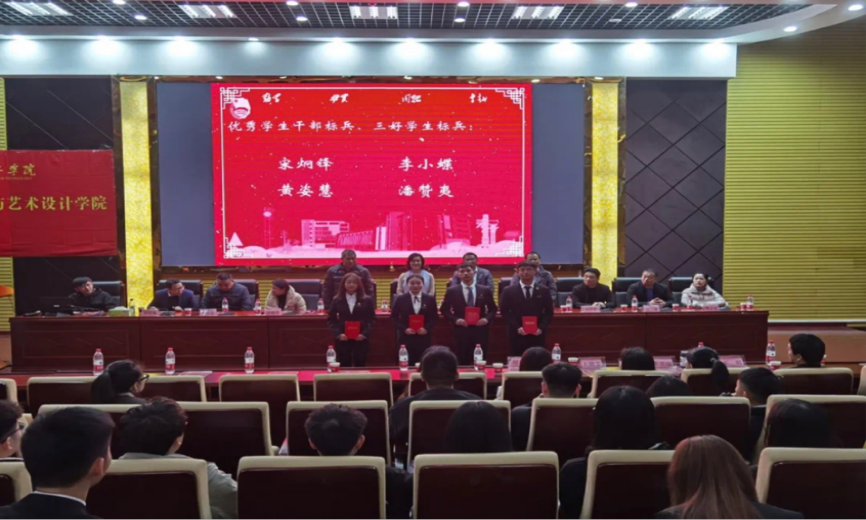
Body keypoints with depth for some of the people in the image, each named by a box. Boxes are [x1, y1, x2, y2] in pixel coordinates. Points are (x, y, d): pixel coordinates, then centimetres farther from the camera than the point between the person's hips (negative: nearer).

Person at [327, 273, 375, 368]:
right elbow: (331, 319, 5)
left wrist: (365, 334, -12)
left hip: (361, 339, 0)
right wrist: (338, 334, -9)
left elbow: (372, 319, 2)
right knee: (344, 367, 5)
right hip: (343, 339, 0)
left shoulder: (367, 300, 3)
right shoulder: (337, 300, 5)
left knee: (360, 367, 6)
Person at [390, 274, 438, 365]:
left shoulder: (430, 299, 4)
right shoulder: (400, 299, 1)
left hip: (424, 338, 1)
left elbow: (435, 318, 6)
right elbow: (394, 317, 3)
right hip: (406, 337, -1)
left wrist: (427, 328, -12)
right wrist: (404, 329, -11)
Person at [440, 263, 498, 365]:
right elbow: (444, 310, 6)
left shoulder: (486, 290, 6)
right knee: (463, 362, 3)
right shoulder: (452, 291, 2)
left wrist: (487, 319, -8)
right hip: (461, 331, -1)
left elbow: (493, 309, 11)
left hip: (480, 331, 1)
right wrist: (455, 320, -10)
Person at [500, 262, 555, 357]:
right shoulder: (509, 291, 5)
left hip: (538, 335, 1)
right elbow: (505, 312, 2)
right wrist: (517, 328, -11)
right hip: (517, 335, -1)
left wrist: (541, 328, -9)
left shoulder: (544, 291, 8)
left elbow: (549, 312, 6)